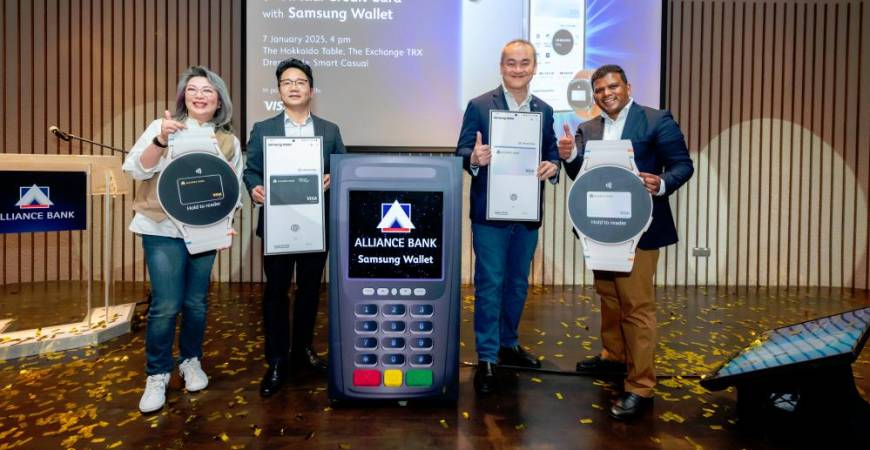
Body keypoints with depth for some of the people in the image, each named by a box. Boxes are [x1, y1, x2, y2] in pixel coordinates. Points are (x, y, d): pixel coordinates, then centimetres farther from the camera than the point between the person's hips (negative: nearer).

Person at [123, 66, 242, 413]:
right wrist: (160, 141, -23)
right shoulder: (162, 127, 1)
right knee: (166, 305, -6)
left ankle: (191, 362, 30)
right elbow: (136, 169, -8)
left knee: (196, 302, 9)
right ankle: (157, 375, 12)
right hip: (163, 229, -2)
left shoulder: (229, 141, 7)